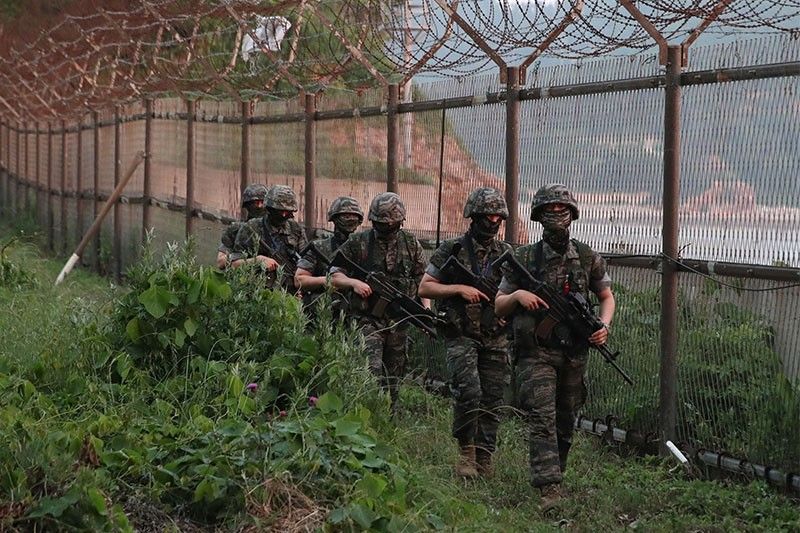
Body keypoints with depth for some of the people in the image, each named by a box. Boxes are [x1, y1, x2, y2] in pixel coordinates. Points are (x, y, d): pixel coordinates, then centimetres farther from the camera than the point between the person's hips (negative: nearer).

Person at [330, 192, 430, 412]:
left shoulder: (411, 244, 6)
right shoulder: (358, 243, -1)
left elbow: (422, 279, 11)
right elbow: (334, 276, 1)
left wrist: (427, 309, -1)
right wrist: (354, 282, -18)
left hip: (399, 320, 3)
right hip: (368, 318, -3)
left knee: (394, 376, 11)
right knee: (371, 372, -17)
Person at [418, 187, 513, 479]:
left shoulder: (507, 254, 10)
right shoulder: (452, 250, 0)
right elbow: (424, 287, -1)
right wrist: (459, 289, -14)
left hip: (496, 340, 3)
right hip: (462, 337, -3)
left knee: (492, 401, 2)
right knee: (469, 392, -18)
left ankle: (483, 459, 11)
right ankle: (466, 450, 0)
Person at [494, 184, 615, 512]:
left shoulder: (588, 259, 3)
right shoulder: (524, 259, -1)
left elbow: (607, 296, 17)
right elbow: (499, 307, 5)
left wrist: (604, 325, -2)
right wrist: (518, 295, -16)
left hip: (574, 354, 3)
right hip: (536, 352, -3)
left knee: (566, 423, 12)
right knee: (542, 419, -15)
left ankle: (552, 475, 31)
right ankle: (550, 490, -22)